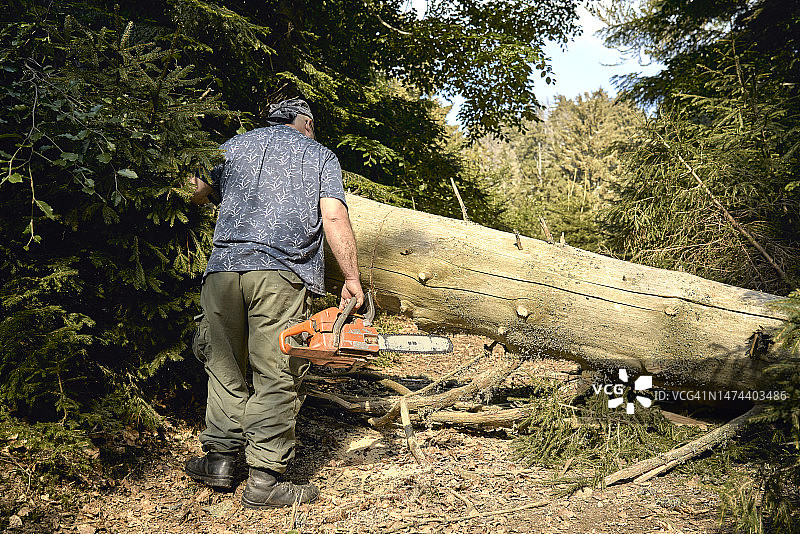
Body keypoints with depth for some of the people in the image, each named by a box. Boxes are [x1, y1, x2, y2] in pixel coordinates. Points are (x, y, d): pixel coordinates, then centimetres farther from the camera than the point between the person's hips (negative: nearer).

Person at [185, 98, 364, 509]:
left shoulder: (234, 146, 22)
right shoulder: (320, 156, 15)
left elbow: (196, 195, 26)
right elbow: (334, 217, -1)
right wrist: (352, 280, -3)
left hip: (223, 270, 3)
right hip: (283, 275, -3)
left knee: (225, 368, 16)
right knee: (275, 377, 0)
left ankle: (219, 459, 21)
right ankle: (264, 480, 2)